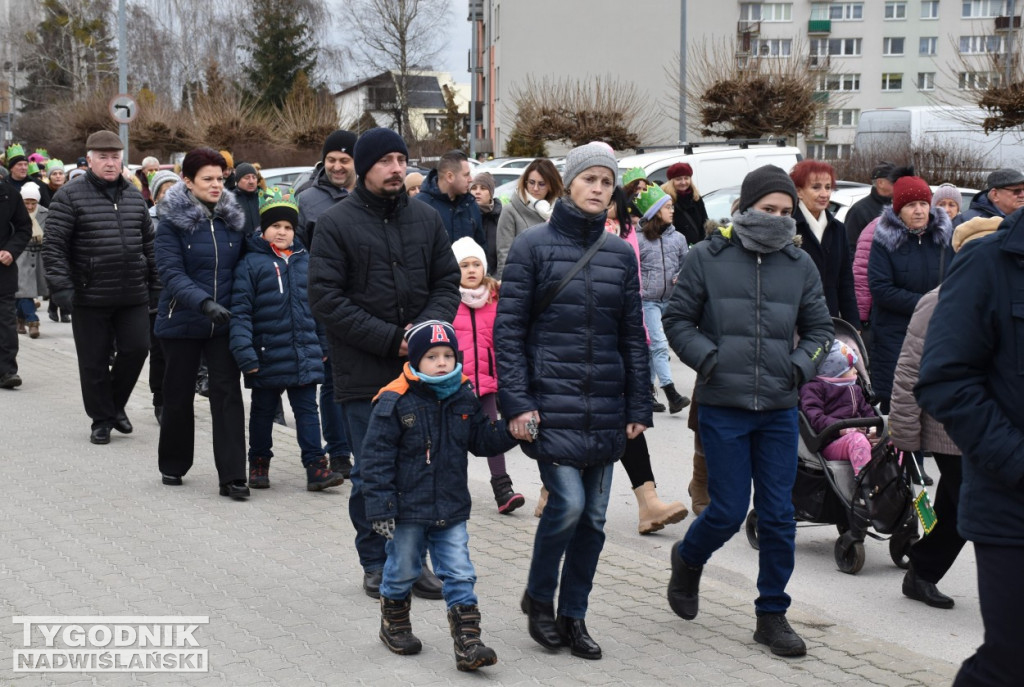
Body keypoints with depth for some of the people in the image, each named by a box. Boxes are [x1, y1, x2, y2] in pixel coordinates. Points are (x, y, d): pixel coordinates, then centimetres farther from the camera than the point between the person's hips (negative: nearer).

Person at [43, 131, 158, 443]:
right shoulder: (70, 196, -5)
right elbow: (54, 245, -8)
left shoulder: (134, 197, 11)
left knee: (136, 348, 1)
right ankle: (102, 419, 20)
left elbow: (149, 243, 17)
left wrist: (155, 285, 14)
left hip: (134, 294, 4)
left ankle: (116, 403, 26)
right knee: (94, 361, 4)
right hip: (90, 297, -4)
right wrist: (61, 287, -16)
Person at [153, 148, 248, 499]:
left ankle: (232, 476, -5)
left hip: (223, 323, 2)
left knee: (228, 394, -6)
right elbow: (172, 272, -17)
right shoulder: (172, 221, -7)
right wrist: (203, 302, -31)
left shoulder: (233, 219, 5)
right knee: (178, 396, 10)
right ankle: (173, 466, 29)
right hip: (182, 322, -2)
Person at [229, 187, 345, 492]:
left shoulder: (304, 260, 7)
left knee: (307, 409, 4)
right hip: (267, 357, -3)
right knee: (263, 410, 12)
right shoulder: (251, 263, -7)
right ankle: (259, 463, 25)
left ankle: (316, 467, 4)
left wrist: (324, 345, 15)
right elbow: (240, 310, -10)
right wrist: (244, 352, -17)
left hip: (305, 356, 3)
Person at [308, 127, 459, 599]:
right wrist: (390, 339, -14)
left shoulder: (426, 218, 9)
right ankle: (376, 564, 18)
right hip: (363, 371, -3)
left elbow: (448, 282, 11)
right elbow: (325, 298, -9)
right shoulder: (336, 223, -4)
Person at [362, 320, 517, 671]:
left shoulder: (464, 398, 2)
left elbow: (483, 439, 10)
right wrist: (380, 507, -15)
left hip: (451, 510, 3)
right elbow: (376, 457, -12)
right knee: (402, 571, 14)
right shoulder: (395, 402, -14)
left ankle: (467, 642, 4)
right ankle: (394, 625, 37)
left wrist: (511, 429, -10)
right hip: (408, 510, -3)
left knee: (460, 575, 1)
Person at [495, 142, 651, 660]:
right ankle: (538, 599, 12)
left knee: (593, 516, 7)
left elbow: (633, 335, 12)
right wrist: (516, 402, -12)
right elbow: (508, 330, -5)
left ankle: (573, 616, 22)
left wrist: (639, 407, 8)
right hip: (551, 403, -4)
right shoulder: (533, 246, -3)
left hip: (605, 408, 5)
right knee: (568, 502, -13)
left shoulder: (620, 253, 9)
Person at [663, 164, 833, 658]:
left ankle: (772, 615, 18)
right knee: (728, 511, -1)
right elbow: (677, 319, 3)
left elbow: (819, 328, 15)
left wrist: (802, 364, -3)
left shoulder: (800, 265, 6)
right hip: (722, 408, -3)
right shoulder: (707, 258, -2)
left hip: (779, 411, 3)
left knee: (778, 516, 5)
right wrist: (708, 358, -12)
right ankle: (688, 560, 32)